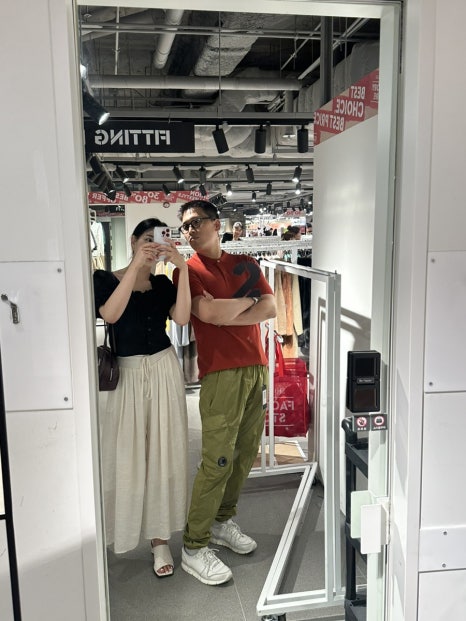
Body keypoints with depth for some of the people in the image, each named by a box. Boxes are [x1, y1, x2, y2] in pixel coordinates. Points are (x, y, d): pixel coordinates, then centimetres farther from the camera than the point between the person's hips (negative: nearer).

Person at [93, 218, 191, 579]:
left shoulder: (163, 283, 7)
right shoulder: (106, 278, 0)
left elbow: (182, 318, -10)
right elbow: (110, 314, -19)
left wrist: (183, 268, -14)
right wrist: (136, 265, -21)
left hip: (163, 370, 3)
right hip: (124, 373, -2)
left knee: (163, 452, 6)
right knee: (123, 454, 3)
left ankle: (160, 539, 19)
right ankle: (115, 534, 27)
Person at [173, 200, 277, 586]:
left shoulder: (245, 263, 15)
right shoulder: (188, 271, 0)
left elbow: (270, 308, 1)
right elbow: (209, 312, -17)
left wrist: (225, 316, -9)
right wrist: (247, 299, -2)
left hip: (256, 369, 6)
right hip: (222, 374, -6)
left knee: (246, 454, 13)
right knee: (218, 461, -5)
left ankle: (222, 522, 32)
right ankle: (194, 548, 9)